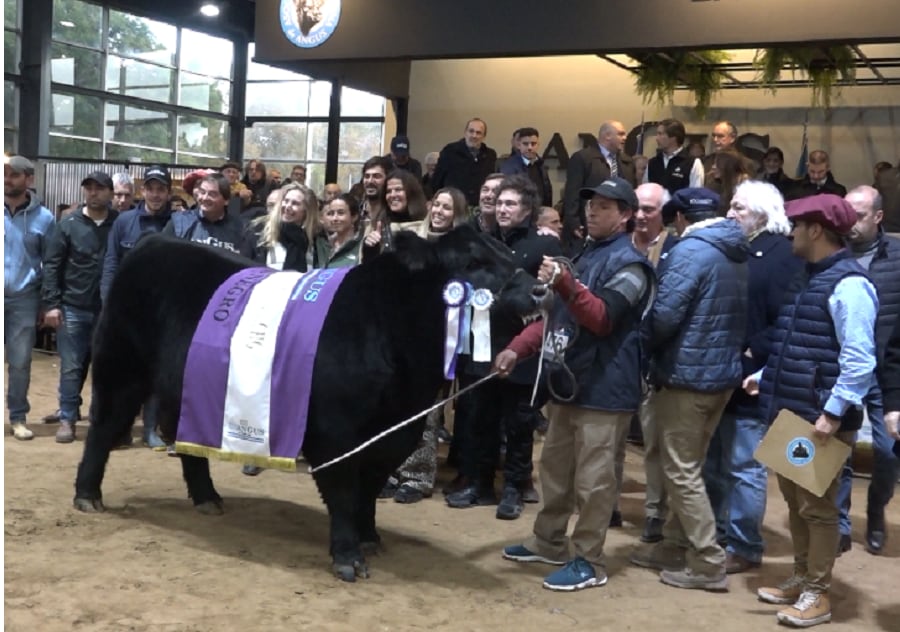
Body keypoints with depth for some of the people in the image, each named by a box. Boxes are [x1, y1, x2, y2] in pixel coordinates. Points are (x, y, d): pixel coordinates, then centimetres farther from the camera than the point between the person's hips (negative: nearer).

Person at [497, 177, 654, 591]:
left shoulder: (629, 263, -11)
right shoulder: (585, 254, 17)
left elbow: (602, 318, -24)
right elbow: (556, 317, 22)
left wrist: (565, 283, -38)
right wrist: (516, 349, 10)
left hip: (604, 388, -9)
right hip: (570, 380, 9)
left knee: (592, 479, -4)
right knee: (555, 469, 17)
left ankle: (589, 562, 7)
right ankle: (548, 542, 31)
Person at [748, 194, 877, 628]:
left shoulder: (848, 284, -16)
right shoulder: (810, 278, 14)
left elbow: (859, 360, -21)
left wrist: (833, 413, -23)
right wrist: (766, 377, 16)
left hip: (821, 417, -9)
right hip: (792, 411, 9)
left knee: (817, 505, 1)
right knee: (794, 499, 17)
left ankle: (818, 594, 14)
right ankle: (800, 579, 30)